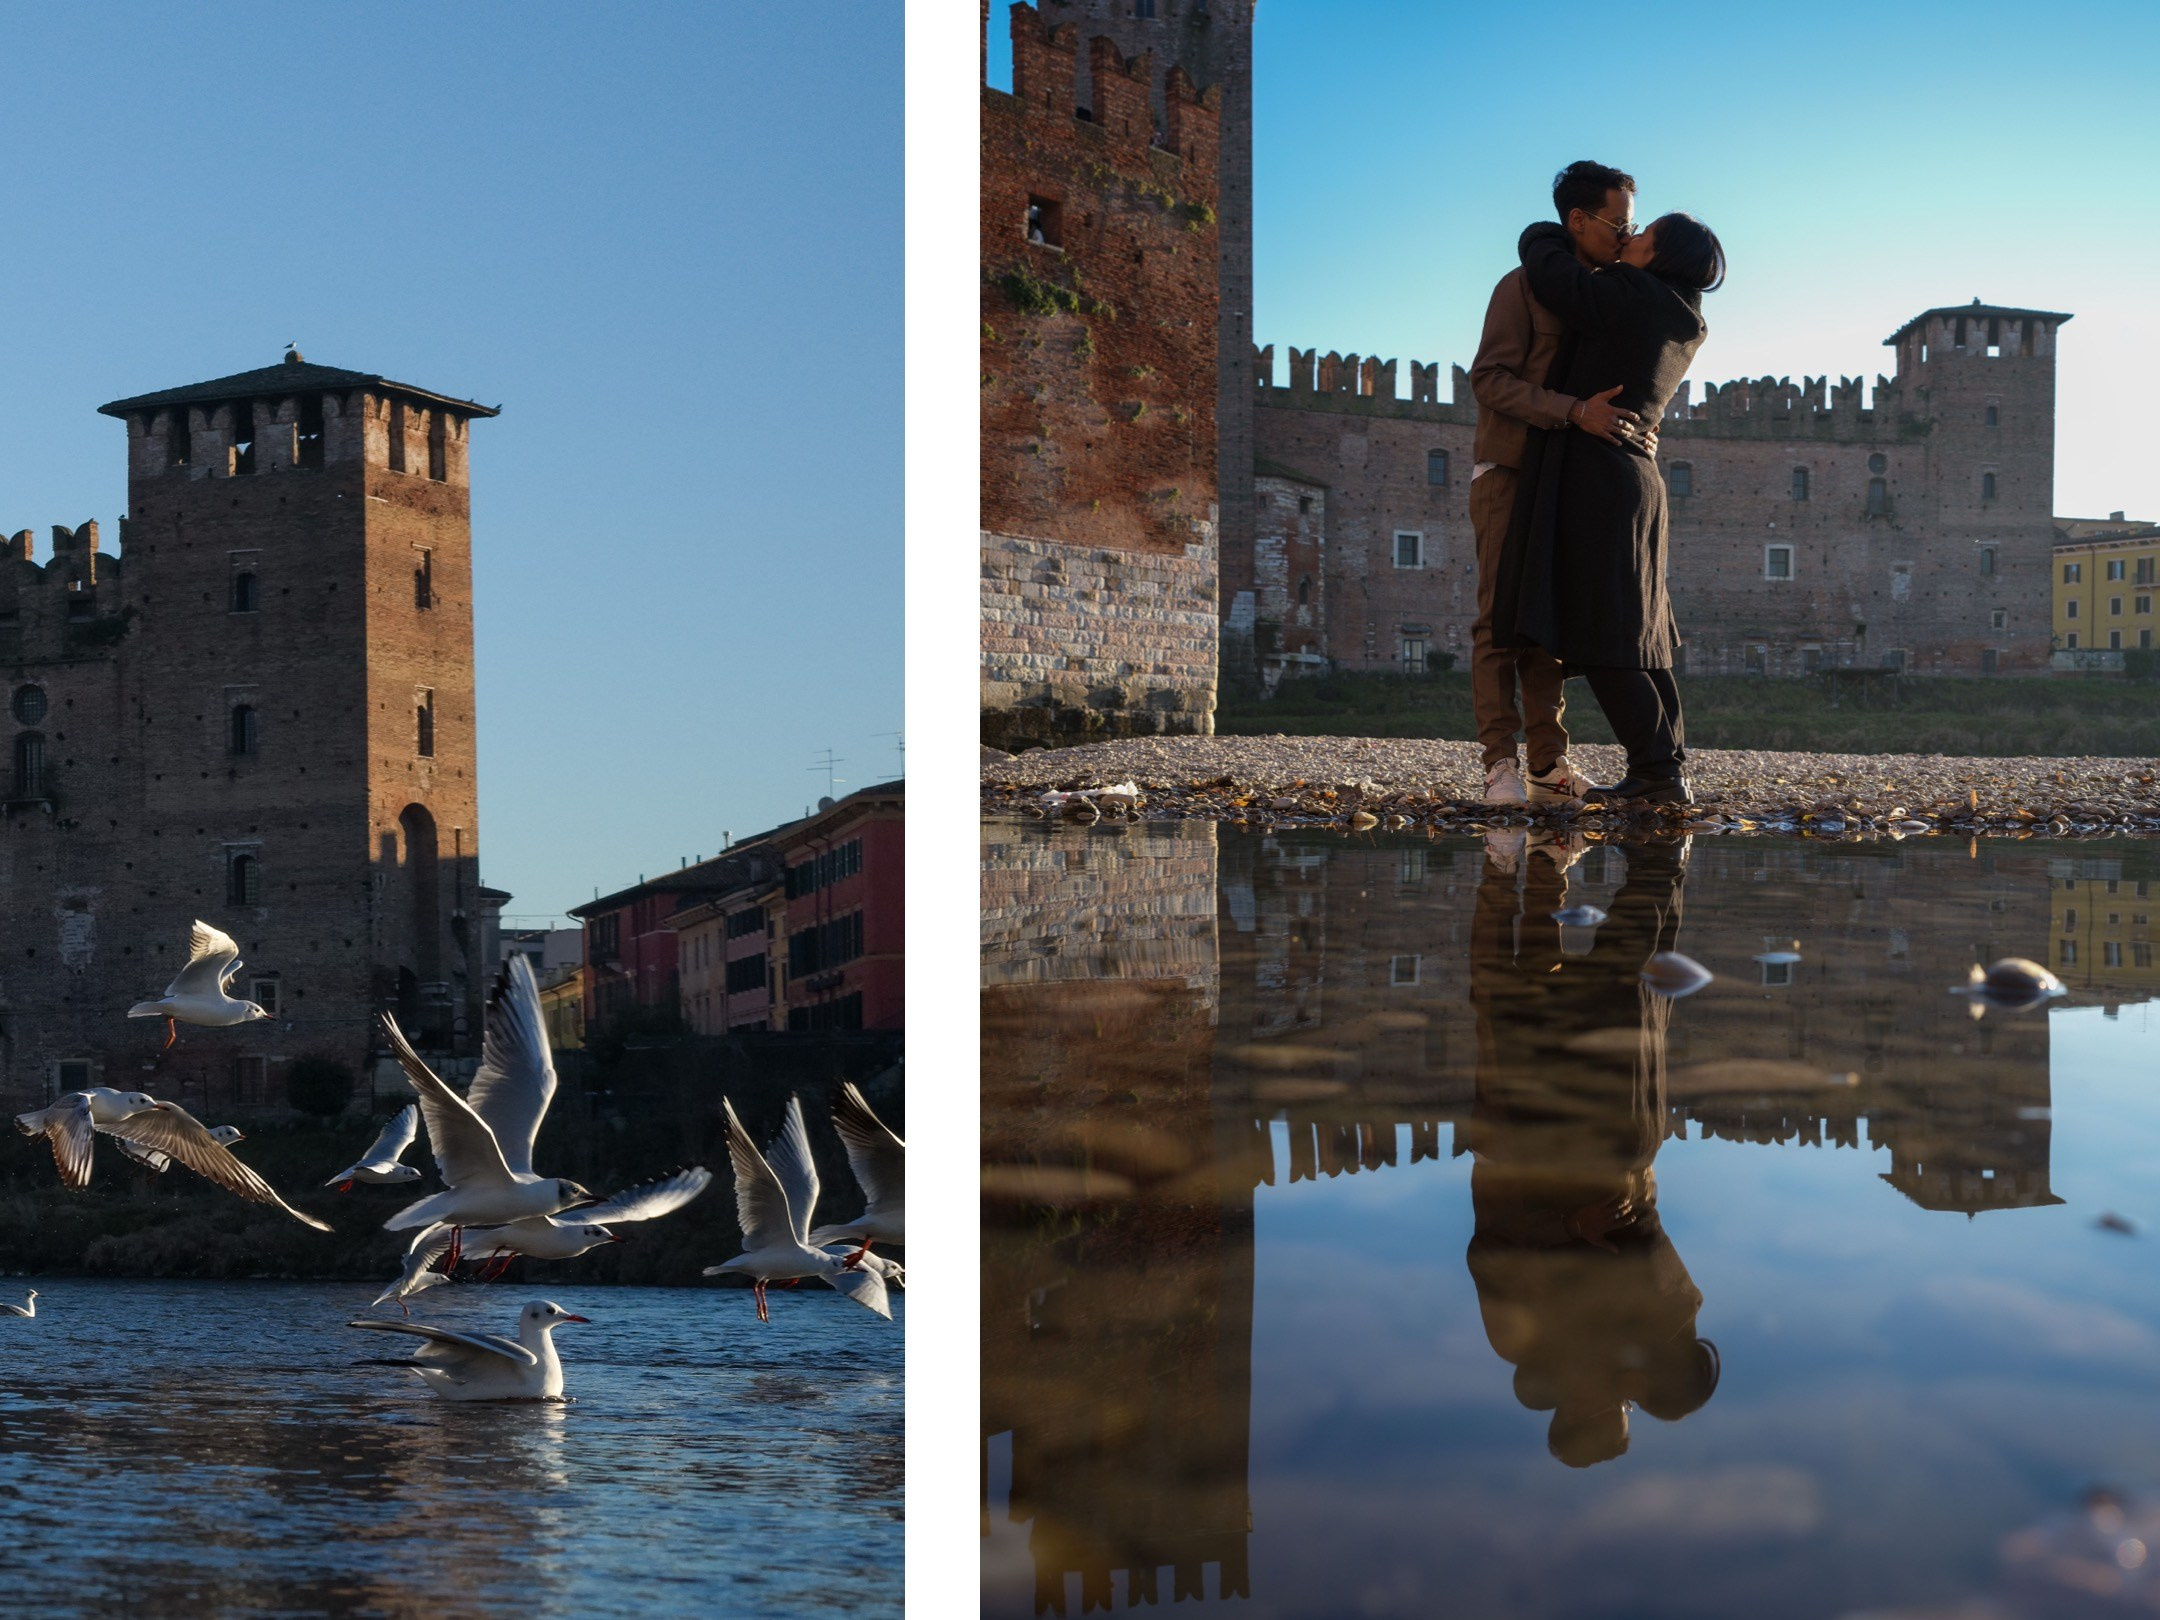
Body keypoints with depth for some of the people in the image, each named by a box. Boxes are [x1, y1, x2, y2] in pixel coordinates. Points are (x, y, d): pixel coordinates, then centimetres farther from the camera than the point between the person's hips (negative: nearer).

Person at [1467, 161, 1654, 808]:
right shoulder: (1523, 287, -8)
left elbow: (1618, 387, 24)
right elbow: (1490, 379, -19)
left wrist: (1639, 430, 4)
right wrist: (1576, 411, -30)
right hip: (1510, 473, -6)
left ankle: (1550, 765, 1)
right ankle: (1501, 766, -13)